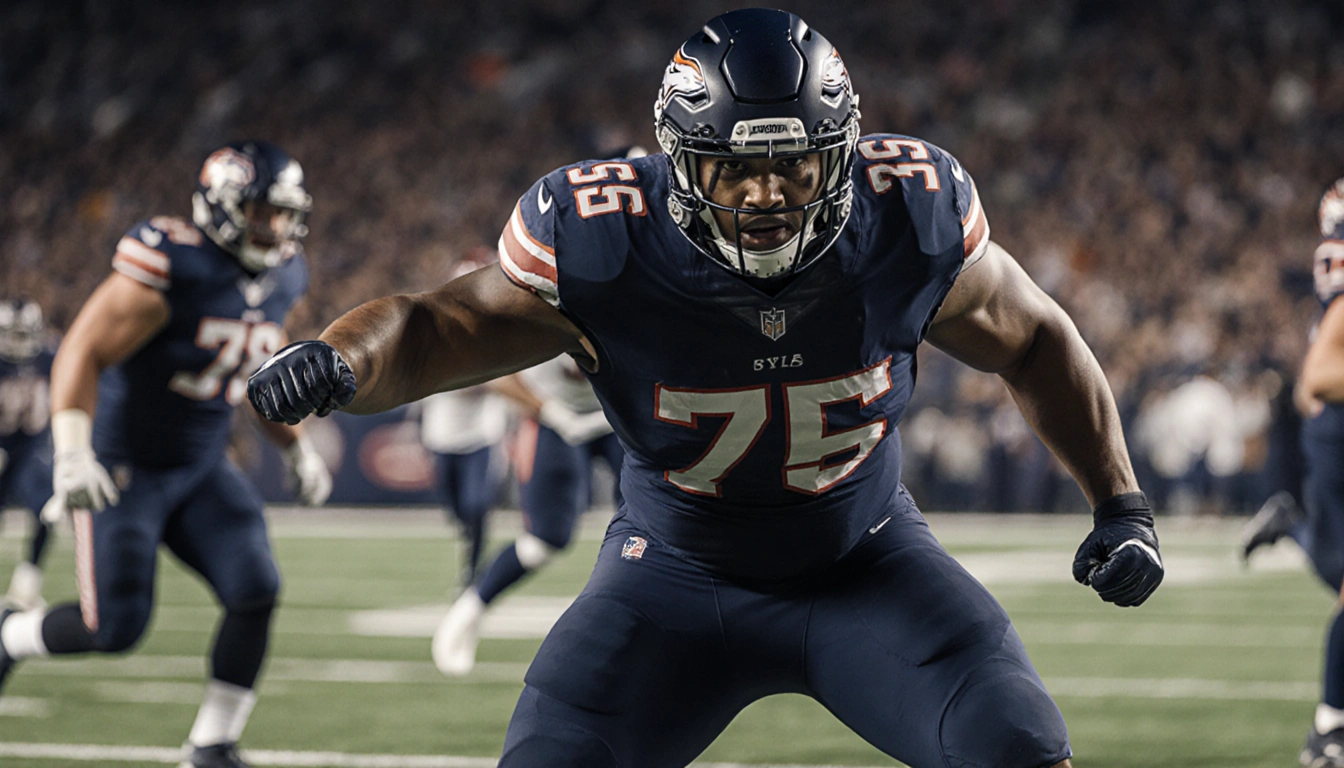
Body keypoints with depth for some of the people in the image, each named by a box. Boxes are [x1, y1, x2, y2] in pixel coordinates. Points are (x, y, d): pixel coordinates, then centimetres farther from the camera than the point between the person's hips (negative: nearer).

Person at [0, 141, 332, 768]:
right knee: (115, 628, -8)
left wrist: (297, 450, 23)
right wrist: (72, 453, -34)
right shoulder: (172, 269, -23)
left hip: (199, 471, 7)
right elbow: (82, 354, -24)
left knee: (255, 592, -11)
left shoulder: (278, 280, 3)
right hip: (123, 470, -7)